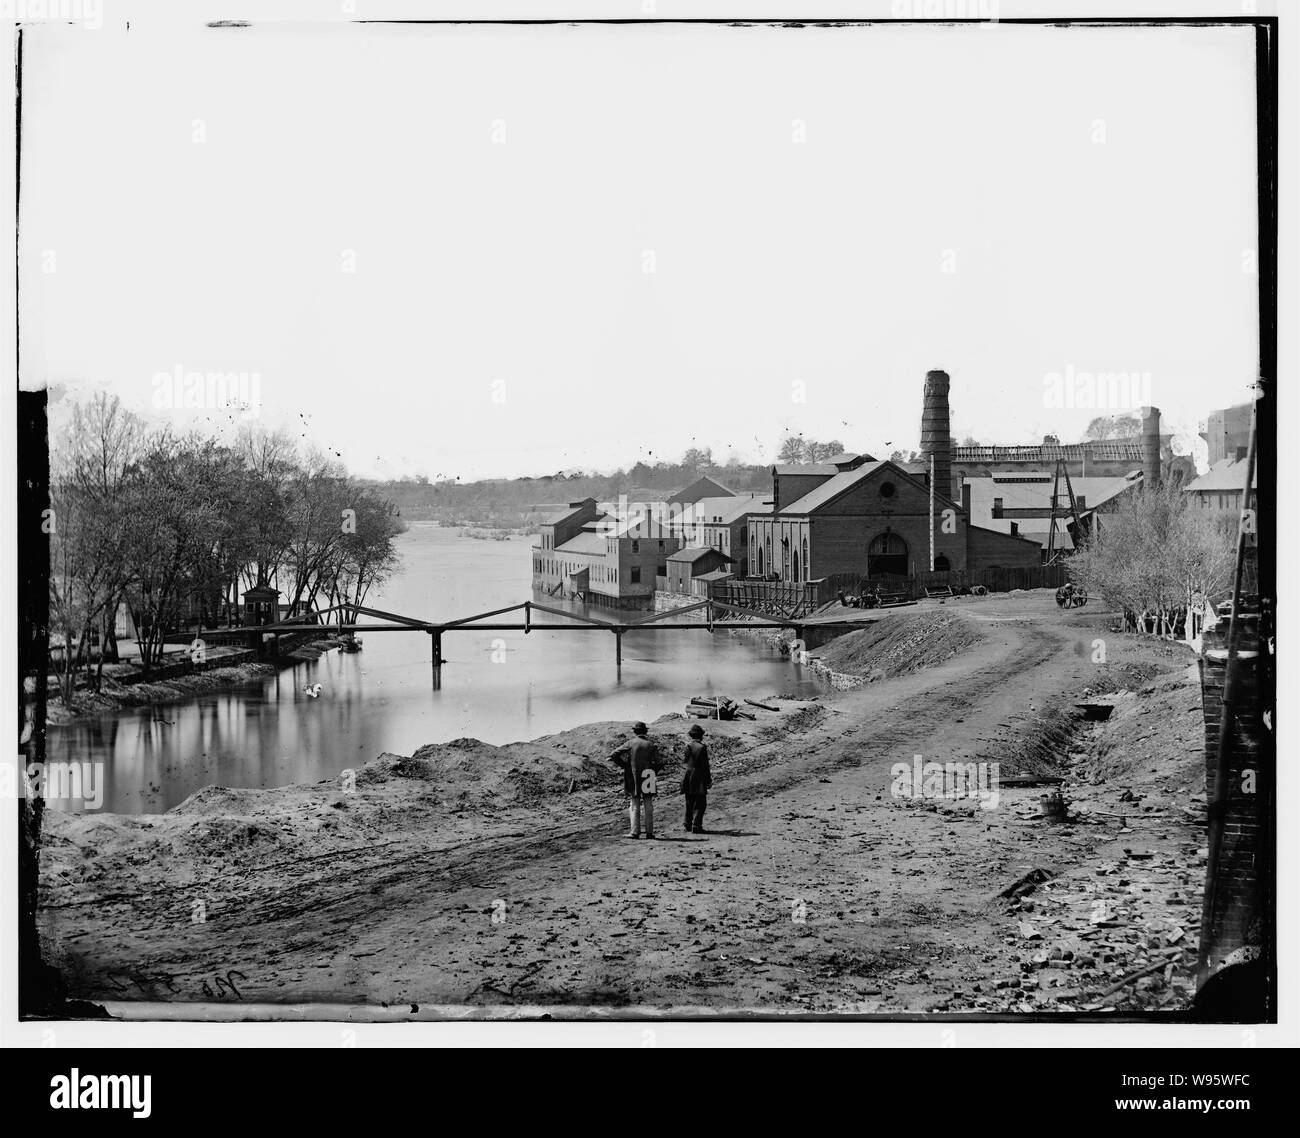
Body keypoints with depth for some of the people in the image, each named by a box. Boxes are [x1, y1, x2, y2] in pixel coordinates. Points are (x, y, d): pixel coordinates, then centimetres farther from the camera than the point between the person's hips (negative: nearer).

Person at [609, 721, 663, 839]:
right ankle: (649, 831, 5)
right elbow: (659, 763, -5)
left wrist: (625, 766, 3)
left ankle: (634, 831, -3)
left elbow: (614, 755, -10)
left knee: (634, 806, 3)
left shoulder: (630, 743, -4)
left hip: (633, 780, -2)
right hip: (648, 780, 2)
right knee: (648, 806, 7)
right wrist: (653, 772, 11)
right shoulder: (651, 745, 2)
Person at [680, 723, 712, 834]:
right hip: (699, 779, -5)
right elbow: (705, 766, -9)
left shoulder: (687, 746, 2)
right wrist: (708, 779, -2)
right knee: (699, 804, 1)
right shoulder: (702, 747, -10)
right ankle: (696, 826, -4)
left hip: (688, 778, 5)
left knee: (689, 803, 16)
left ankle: (688, 825, 20)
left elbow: (685, 762, 2)